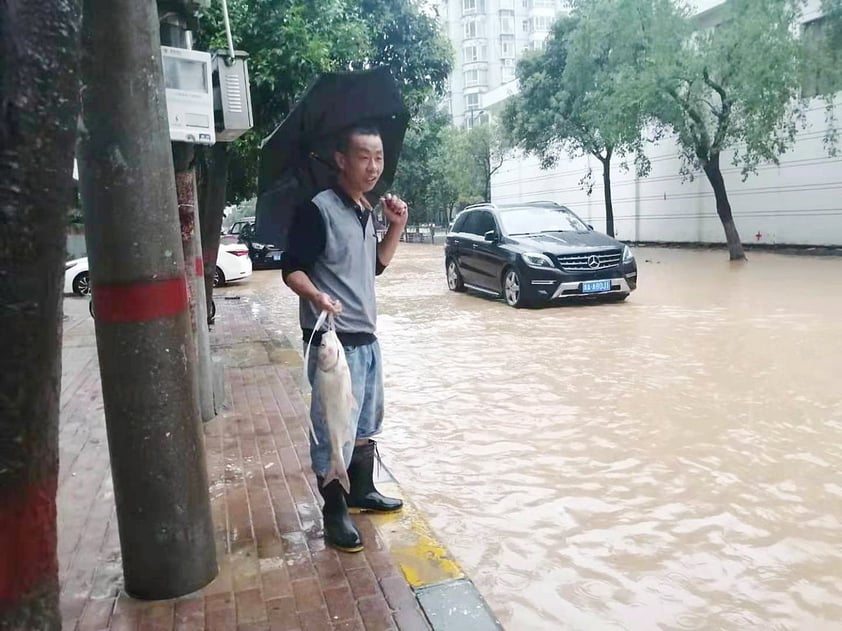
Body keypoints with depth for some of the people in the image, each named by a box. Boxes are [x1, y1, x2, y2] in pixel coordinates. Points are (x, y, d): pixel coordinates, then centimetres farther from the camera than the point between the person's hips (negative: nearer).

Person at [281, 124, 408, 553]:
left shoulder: (365, 211, 11)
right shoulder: (318, 209, -14)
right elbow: (292, 269, -15)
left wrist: (396, 227, 6)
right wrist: (317, 297, -35)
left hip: (366, 337, 9)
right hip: (333, 340, -9)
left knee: (367, 424, 20)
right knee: (333, 431, -1)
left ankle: (362, 492, 37)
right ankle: (335, 514, 15)